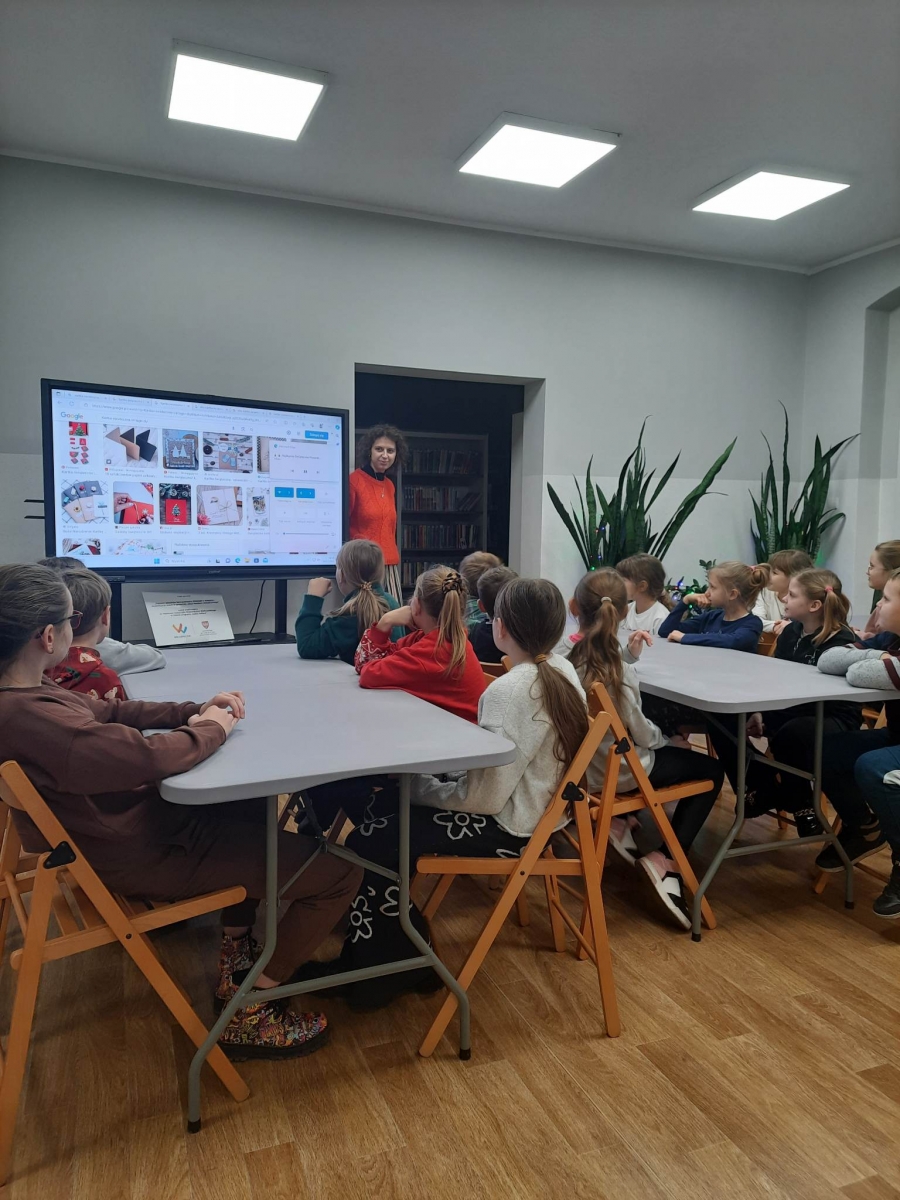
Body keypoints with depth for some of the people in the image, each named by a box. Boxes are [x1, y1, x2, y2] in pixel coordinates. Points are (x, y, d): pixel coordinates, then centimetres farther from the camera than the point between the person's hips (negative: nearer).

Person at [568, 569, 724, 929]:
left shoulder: (567, 661, -12)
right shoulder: (621, 673, -26)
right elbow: (642, 734, -15)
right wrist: (669, 740, 3)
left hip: (582, 763, 7)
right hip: (617, 772, -6)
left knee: (662, 745, 34)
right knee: (712, 771, 13)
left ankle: (621, 821, 23)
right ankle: (665, 860, 2)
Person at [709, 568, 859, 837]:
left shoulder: (842, 643, -17)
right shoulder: (790, 633, 4)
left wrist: (767, 719, -27)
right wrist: (759, 712, -13)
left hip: (834, 721, -7)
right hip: (792, 713, 7)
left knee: (790, 734, -40)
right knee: (724, 719, -13)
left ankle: (798, 802, -11)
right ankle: (759, 790, 0)